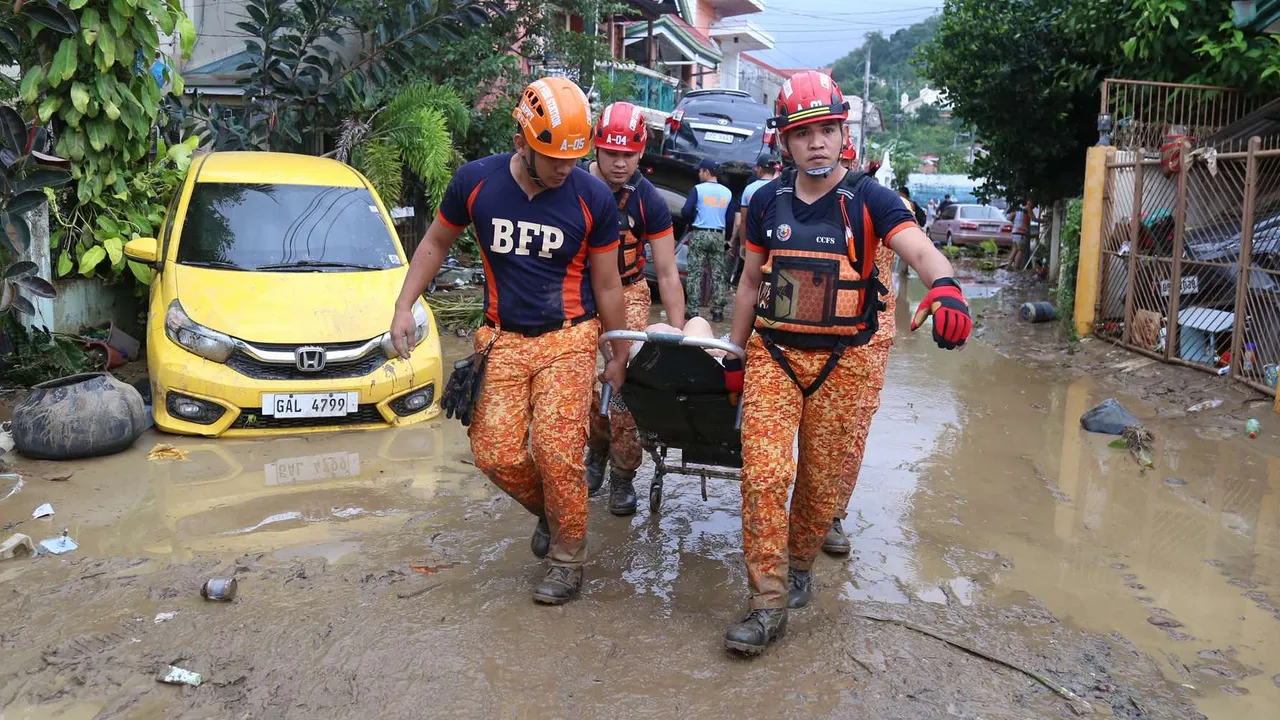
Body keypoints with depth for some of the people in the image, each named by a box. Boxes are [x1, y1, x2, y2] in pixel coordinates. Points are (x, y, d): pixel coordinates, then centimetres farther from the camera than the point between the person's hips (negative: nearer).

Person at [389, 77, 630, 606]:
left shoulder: (593, 198, -9)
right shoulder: (475, 181, -6)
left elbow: (607, 285, 1)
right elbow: (436, 243, 11)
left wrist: (619, 356, 7)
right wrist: (404, 308, 5)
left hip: (568, 339, -2)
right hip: (504, 339, 2)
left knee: (557, 453, -11)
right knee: (496, 454, -5)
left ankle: (568, 560, 11)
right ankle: (548, 511, 27)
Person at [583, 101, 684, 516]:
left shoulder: (649, 202, -14)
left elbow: (667, 273, -11)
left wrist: (678, 334, -15)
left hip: (627, 294, -1)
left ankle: (623, 474, 6)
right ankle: (597, 447, 25)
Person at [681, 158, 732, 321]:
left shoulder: (698, 189, -6)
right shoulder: (727, 192, 7)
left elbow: (686, 211, -13)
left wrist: (690, 222, 8)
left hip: (699, 234, -3)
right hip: (718, 236, 3)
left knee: (694, 273, 0)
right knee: (718, 274, 7)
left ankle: (692, 310, -2)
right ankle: (717, 310, 7)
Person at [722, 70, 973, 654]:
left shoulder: (869, 200, -5)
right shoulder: (767, 202, 5)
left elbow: (920, 251, -22)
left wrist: (944, 287, -44)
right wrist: (735, 355, 13)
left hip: (844, 360, -2)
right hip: (773, 353, 2)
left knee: (823, 483, 7)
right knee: (764, 474, -9)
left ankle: (799, 565, 35)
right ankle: (768, 604, 1)